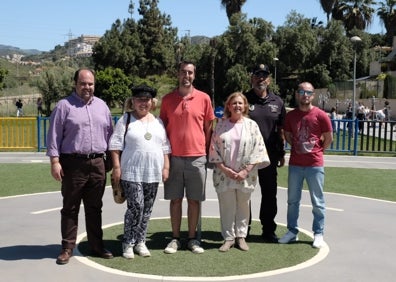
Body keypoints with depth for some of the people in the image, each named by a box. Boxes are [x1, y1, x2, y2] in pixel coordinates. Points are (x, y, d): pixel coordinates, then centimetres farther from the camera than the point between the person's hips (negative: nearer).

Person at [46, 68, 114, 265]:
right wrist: (55, 161, -11)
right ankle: (67, 248, 12)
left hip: (97, 164, 4)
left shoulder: (102, 106, 13)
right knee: (70, 208, 4)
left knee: (94, 208, 11)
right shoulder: (64, 105, -1)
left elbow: (109, 134, 16)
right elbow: (54, 135, -4)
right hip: (73, 164, -4)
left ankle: (96, 246, 20)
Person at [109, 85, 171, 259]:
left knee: (147, 209, 8)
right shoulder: (125, 120, 2)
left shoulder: (158, 122, 15)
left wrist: (166, 167, 8)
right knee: (136, 207, -10)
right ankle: (128, 243, 3)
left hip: (153, 174, 5)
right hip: (131, 173, -5)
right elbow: (115, 145, -3)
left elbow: (165, 147, 16)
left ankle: (140, 242, 20)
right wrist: (116, 167, -10)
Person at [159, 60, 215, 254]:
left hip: (197, 158, 0)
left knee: (194, 200, 6)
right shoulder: (167, 99, 4)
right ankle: (175, 238, 17)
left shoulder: (204, 98, 2)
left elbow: (209, 127, 8)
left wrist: (206, 150, 6)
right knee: (175, 199, 7)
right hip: (174, 157, 1)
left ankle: (193, 238, 17)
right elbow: (162, 127, 9)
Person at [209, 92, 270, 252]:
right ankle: (228, 238, 15)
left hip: (245, 175, 0)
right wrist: (225, 169, -8)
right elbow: (214, 149, 2)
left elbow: (258, 149, -3)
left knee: (243, 206, 9)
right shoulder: (221, 125, 3)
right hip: (224, 174, 0)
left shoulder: (251, 125, 1)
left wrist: (246, 171, -10)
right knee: (226, 206, 4)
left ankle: (241, 236, 21)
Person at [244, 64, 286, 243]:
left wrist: (282, 153, 8)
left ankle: (268, 230, 22)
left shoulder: (277, 102, 8)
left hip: (269, 156, 3)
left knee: (270, 194, 10)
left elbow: (281, 130, 11)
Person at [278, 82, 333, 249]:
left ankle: (318, 234, 15)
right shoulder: (290, 115, 5)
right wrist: (297, 147, 8)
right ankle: (292, 231, 23)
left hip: (314, 165, -4)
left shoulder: (320, 115, -6)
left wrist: (316, 151, 6)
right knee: (292, 200, 11)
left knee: (317, 202, 5)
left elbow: (328, 138, 2)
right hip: (295, 164, 4)